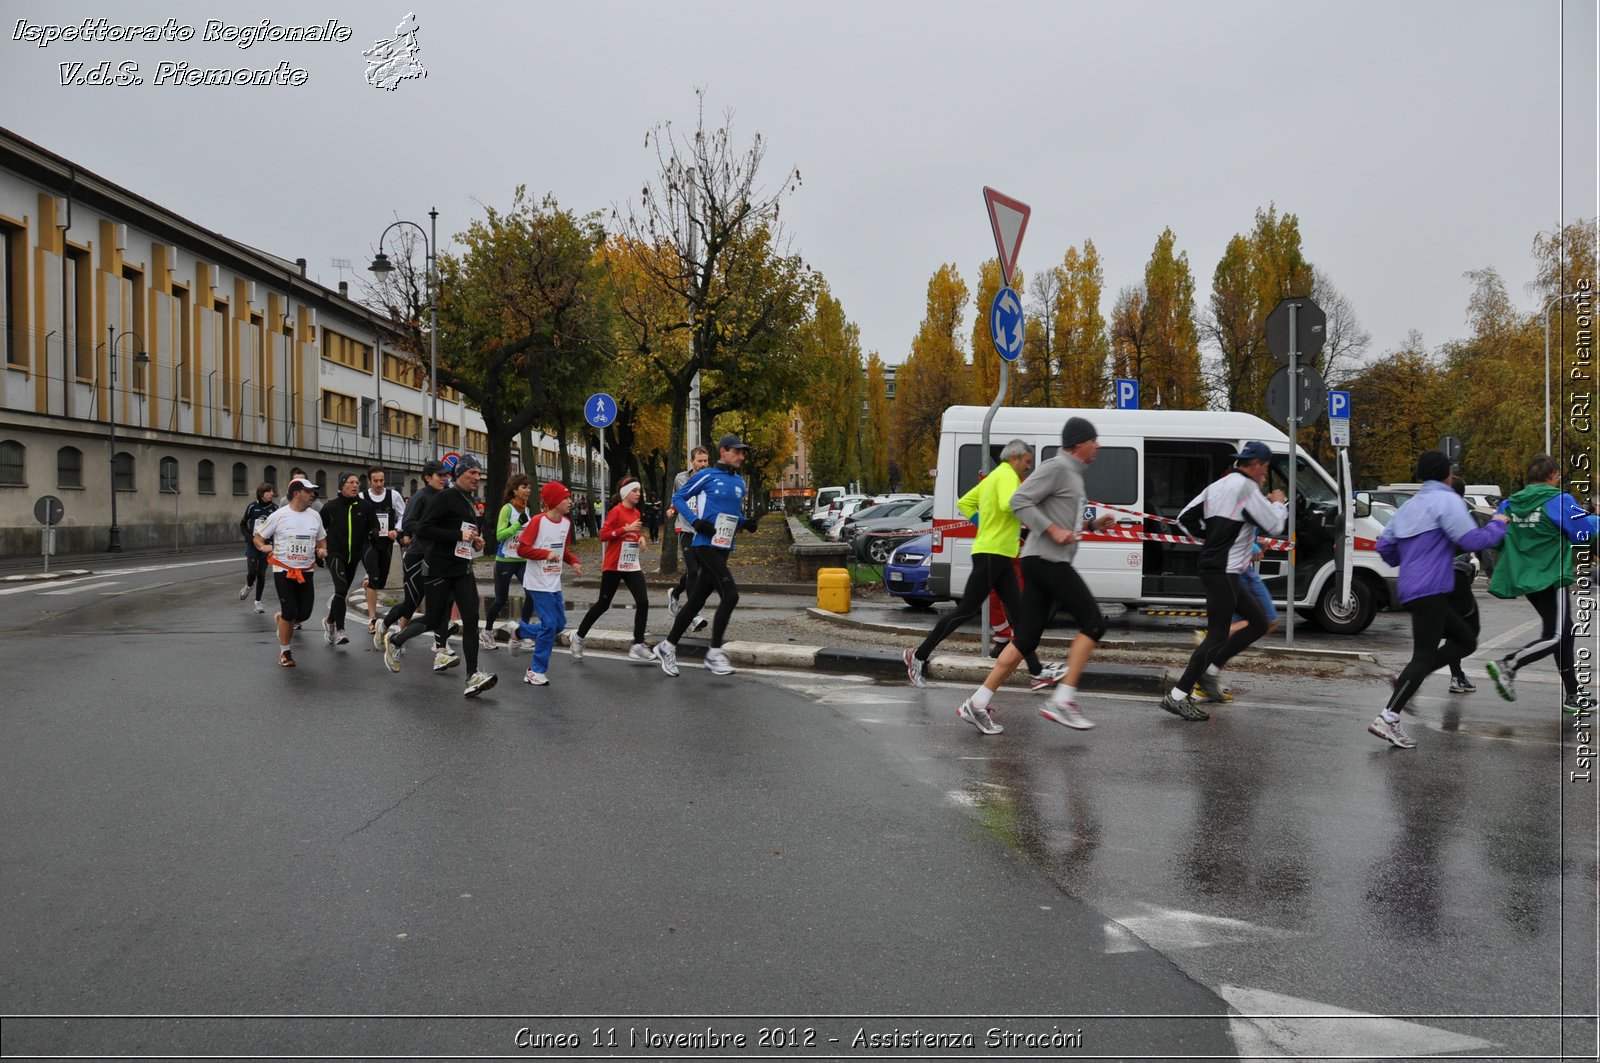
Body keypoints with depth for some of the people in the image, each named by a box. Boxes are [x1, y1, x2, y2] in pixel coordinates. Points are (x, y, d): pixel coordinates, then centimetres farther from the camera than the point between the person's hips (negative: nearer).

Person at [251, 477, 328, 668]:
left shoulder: (314, 516, 3)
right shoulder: (279, 515, -8)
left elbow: (321, 539, 18)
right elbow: (257, 536, 2)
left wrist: (323, 549, -3)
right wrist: (263, 546, -19)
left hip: (306, 572, 4)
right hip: (283, 571, -4)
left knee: (304, 613, 2)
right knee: (290, 612, -7)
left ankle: (282, 619, 38)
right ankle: (285, 652, 12)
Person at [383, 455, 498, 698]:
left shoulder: (471, 502, 14)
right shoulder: (445, 497, -11)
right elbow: (422, 530, -19)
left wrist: (476, 541, 8)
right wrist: (459, 535, -22)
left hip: (463, 569, 7)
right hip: (440, 570, -7)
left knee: (471, 620, -7)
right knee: (433, 621, 3)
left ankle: (472, 677, -9)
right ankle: (395, 642, 32)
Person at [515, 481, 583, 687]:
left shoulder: (566, 522, 7)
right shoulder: (538, 521, -14)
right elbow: (522, 548, -14)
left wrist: (573, 561, 1)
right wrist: (546, 554, -21)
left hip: (554, 583, 8)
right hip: (538, 583, -8)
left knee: (560, 623, 10)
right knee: (549, 624, -10)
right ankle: (536, 671, 1)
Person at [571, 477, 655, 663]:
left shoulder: (636, 513, 10)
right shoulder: (616, 511, -11)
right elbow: (603, 535, -17)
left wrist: (640, 537, 4)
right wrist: (626, 529, -24)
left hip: (632, 566, 6)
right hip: (614, 566, -6)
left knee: (643, 602, -9)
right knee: (603, 604, 6)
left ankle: (638, 645, -2)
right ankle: (578, 637, 25)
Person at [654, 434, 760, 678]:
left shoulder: (740, 483, 16)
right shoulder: (707, 476, -5)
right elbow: (678, 498, -1)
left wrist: (746, 523, 4)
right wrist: (696, 522, -14)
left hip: (723, 549, 7)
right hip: (706, 545, -7)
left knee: (697, 600, 11)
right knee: (730, 595, -17)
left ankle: (668, 646, 24)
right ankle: (715, 653, -7)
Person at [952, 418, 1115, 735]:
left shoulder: (1072, 473, 24)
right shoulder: (1057, 467, -8)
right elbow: (1018, 501, -16)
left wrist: (1091, 525, 17)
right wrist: (1054, 531, -19)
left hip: (1047, 563, 10)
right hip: (1046, 559, -10)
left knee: (1026, 639, 5)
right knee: (1093, 623, -7)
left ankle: (977, 704, 4)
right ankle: (1062, 702, -8)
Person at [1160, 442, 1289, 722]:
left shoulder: (1217, 486, 16)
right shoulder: (1247, 488, -10)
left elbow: (1186, 516, 16)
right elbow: (1275, 526, -8)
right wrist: (1278, 503, 10)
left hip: (1212, 567, 10)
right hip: (1222, 572, -10)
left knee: (1259, 621, 16)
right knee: (1218, 636, -10)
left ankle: (1209, 671, 14)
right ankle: (1178, 696, -11)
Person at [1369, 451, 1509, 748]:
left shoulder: (1409, 505, 17)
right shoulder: (1447, 500, -7)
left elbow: (1384, 545, 17)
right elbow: (1472, 540, -15)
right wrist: (1498, 525, 3)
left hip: (1412, 588, 9)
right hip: (1430, 590, -9)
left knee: (1466, 640, 16)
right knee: (1424, 656, -9)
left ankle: (1407, 679, 3)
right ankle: (1387, 720, -13)